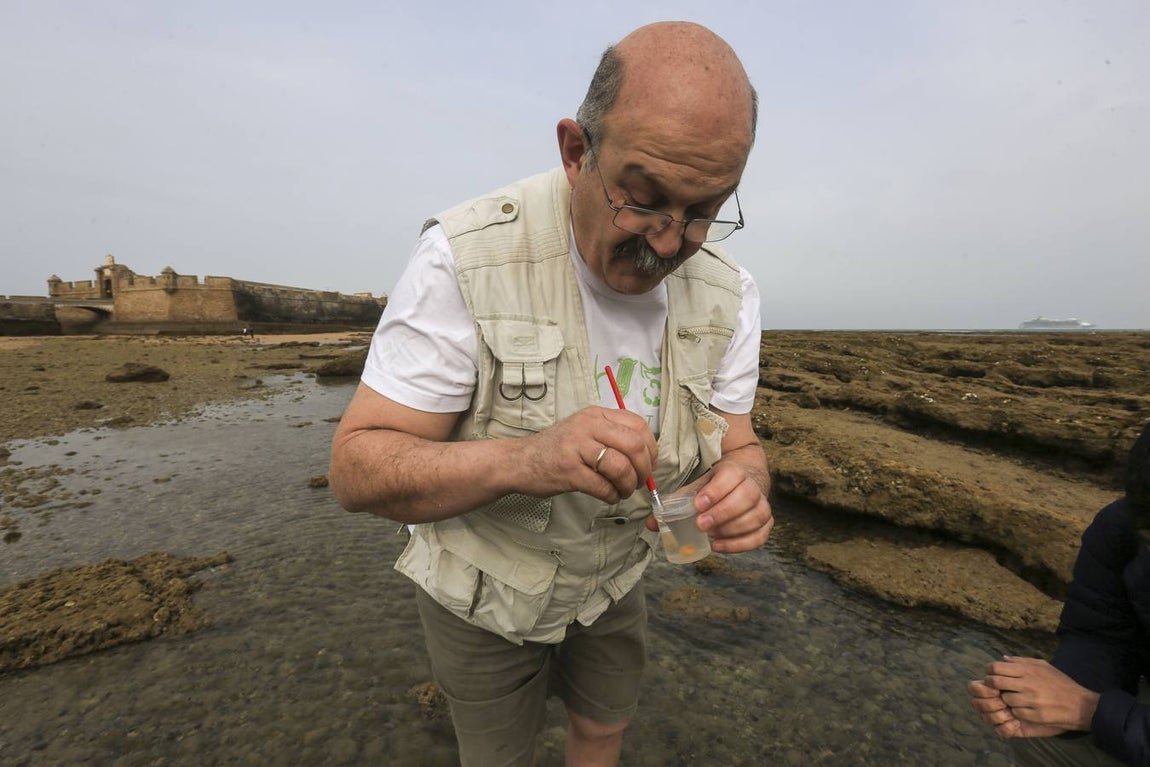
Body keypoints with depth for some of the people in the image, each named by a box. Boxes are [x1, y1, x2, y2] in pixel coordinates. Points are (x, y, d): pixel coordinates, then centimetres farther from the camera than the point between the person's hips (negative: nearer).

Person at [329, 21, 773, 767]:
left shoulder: (728, 291, -13)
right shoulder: (467, 259, -28)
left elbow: (737, 443, -6)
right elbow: (358, 467, -26)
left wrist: (743, 485, -31)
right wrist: (523, 460, -45)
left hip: (613, 579, 4)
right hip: (484, 592, -3)